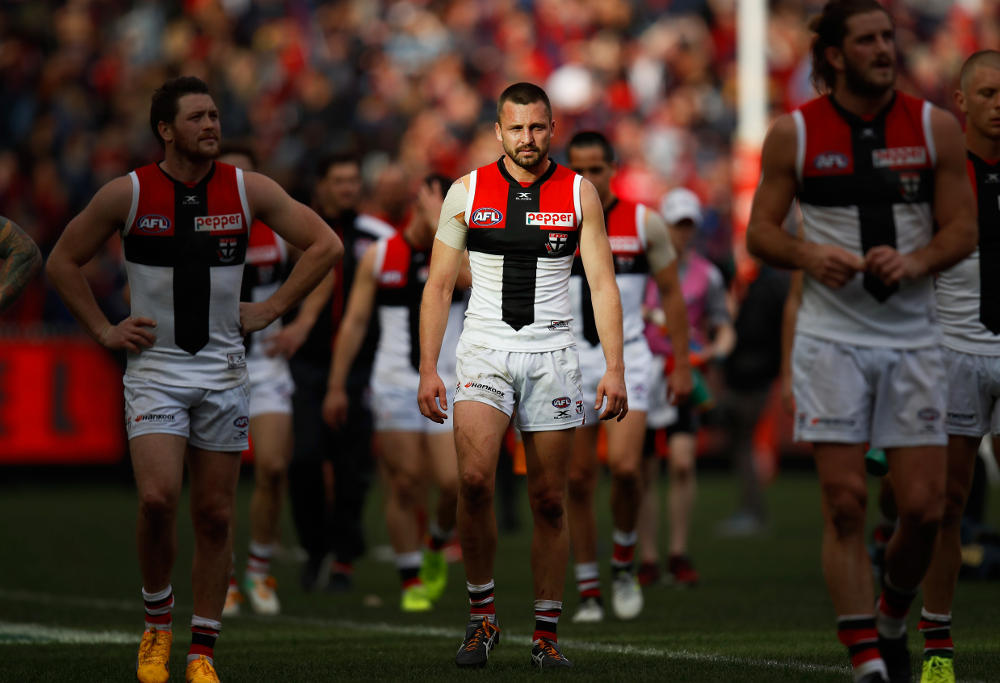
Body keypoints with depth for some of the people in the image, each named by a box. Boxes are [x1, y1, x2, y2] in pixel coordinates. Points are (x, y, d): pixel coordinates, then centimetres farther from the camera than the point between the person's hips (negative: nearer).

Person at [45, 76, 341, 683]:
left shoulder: (248, 190, -2)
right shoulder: (128, 194, -5)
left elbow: (325, 246, 5)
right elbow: (63, 261, 7)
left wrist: (270, 310, 0)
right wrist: (104, 331, 2)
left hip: (224, 370, 2)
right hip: (155, 368, -2)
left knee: (215, 516, 3)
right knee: (158, 500, -19)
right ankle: (157, 621, 5)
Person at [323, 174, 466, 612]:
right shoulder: (379, 256, 7)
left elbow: (463, 276, -21)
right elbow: (354, 322, 10)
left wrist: (439, 223, -19)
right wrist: (336, 386, 7)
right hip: (395, 385, 0)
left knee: (454, 483, -10)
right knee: (405, 485, -2)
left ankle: (438, 547, 20)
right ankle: (411, 581, 7)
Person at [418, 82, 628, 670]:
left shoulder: (579, 193, 3)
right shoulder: (467, 192, 3)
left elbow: (603, 285, 2)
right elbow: (439, 286, 6)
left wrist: (615, 370, -7)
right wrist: (428, 370, -1)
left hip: (552, 353, 1)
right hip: (485, 351, -1)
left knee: (549, 500, 2)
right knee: (474, 480, -20)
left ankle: (547, 632, 11)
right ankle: (482, 614, -6)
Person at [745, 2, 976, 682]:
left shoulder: (936, 127, 3)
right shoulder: (794, 134, 0)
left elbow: (963, 229, 5)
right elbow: (760, 230, 5)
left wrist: (913, 262, -15)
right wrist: (809, 255, -16)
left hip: (913, 338, 1)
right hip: (831, 338, -1)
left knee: (925, 508, -1)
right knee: (845, 504, -8)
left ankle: (892, 621, 27)